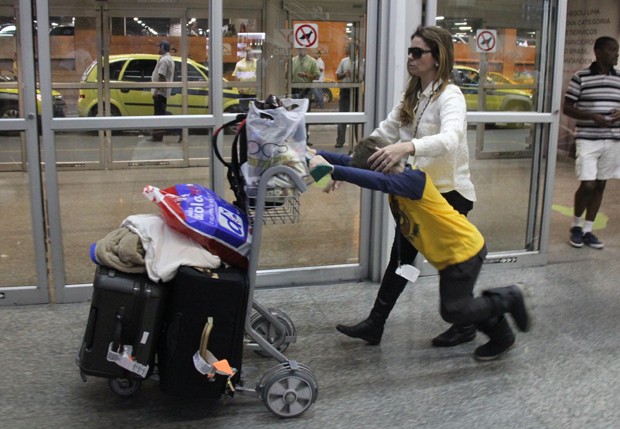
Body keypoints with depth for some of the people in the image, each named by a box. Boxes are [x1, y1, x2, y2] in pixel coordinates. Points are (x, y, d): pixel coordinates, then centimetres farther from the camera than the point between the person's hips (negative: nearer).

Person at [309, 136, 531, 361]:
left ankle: (508, 298, 15)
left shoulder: (413, 179, -29)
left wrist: (332, 170, -53)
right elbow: (351, 161, -5)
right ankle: (500, 335, 37)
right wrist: (317, 155, -18)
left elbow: (380, 182, -48)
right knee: (456, 305, 19)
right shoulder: (395, 175, -4)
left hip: (463, 249, -9)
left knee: (454, 311, -3)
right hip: (449, 253, 9)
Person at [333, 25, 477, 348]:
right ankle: (374, 325, 19)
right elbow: (383, 133, 6)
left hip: (449, 192, -8)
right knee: (400, 257, 11)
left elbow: (450, 139, -38)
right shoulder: (412, 97, 7)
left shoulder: (449, 96, -19)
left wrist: (407, 147, -54)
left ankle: (465, 325, 29)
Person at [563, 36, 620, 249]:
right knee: (587, 185, -9)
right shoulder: (581, 77, -5)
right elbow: (567, 108, -3)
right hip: (588, 139, -4)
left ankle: (587, 229, 19)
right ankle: (576, 225, 14)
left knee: (600, 185, 8)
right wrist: (591, 116, -17)